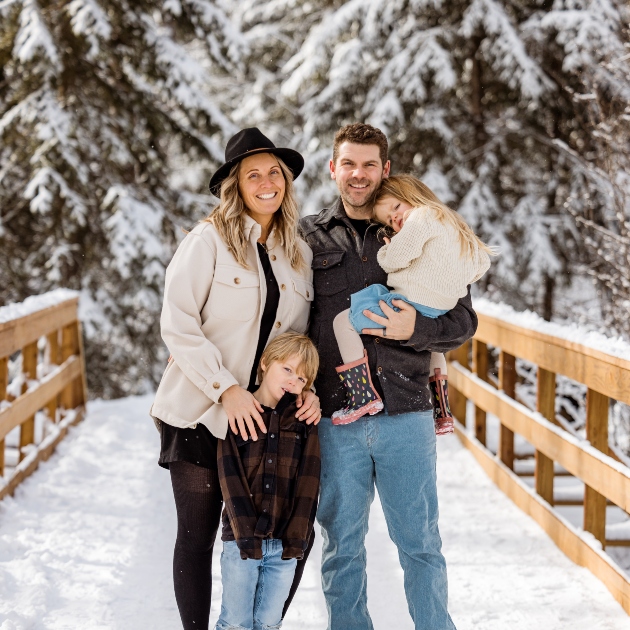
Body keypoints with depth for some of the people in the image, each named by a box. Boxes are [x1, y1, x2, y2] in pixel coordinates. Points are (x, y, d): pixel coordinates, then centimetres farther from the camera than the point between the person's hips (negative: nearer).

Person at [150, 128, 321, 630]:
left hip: (264, 418, 4)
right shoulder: (208, 240, -4)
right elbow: (178, 325, -10)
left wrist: (308, 389, -1)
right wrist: (227, 389, -17)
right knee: (197, 536, 2)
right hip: (200, 414, -4)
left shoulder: (299, 254, 12)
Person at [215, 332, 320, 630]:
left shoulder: (304, 422, 7)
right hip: (241, 540, -2)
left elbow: (307, 481, 1)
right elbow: (230, 477, -6)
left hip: (284, 543, 2)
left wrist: (298, 535, -8)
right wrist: (245, 532, -15)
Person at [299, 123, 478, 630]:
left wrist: (415, 328, -14)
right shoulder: (309, 237, 8)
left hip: (406, 416, 0)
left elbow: (463, 319, 5)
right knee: (342, 545, 10)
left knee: (420, 542, 5)